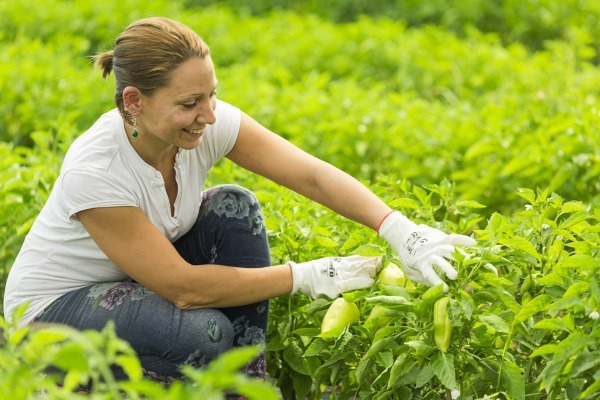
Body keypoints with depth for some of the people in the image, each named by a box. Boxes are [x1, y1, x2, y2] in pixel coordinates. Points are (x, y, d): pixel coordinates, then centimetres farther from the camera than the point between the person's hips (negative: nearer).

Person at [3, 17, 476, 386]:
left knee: (234, 208, -20)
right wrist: (307, 276, -30)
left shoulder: (208, 123, -20)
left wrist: (401, 231, -38)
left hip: (146, 275, 7)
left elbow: (313, 175, -23)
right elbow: (182, 286, -33)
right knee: (201, 332, -34)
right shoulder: (93, 170, -36)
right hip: (55, 309, -6)